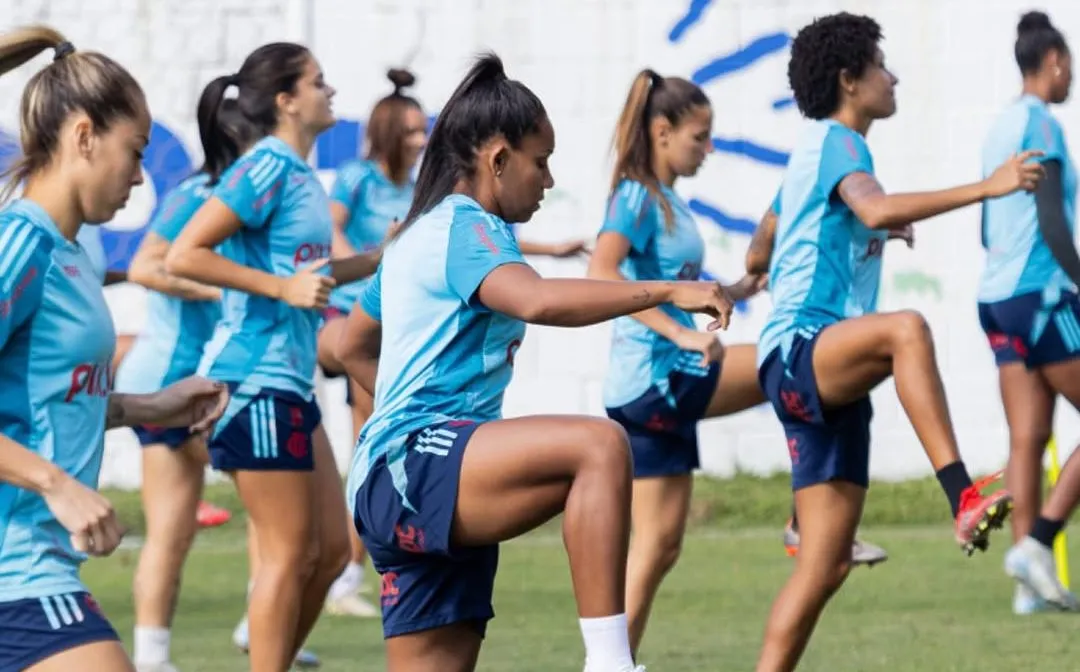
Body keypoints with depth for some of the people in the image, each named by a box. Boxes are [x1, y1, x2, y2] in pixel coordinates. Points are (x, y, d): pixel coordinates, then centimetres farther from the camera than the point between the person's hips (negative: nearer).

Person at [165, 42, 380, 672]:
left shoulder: (300, 174, 13)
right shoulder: (266, 168, -13)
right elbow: (184, 255, -19)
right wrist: (282, 287, -21)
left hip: (291, 382, 9)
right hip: (255, 378, -9)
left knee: (331, 548, 11)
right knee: (289, 551, -6)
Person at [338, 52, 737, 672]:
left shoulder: (419, 233, 24)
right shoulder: (465, 226, -7)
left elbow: (354, 345, 38)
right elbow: (538, 300, -28)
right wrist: (666, 291, -25)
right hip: (415, 464, -11)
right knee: (598, 445, -30)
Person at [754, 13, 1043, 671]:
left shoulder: (829, 144, 24)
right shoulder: (834, 141, -6)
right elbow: (877, 209, -29)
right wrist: (987, 187, -32)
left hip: (828, 380, 10)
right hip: (799, 351, -10)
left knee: (827, 566, 3)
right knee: (906, 327, -39)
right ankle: (964, 498, -51)